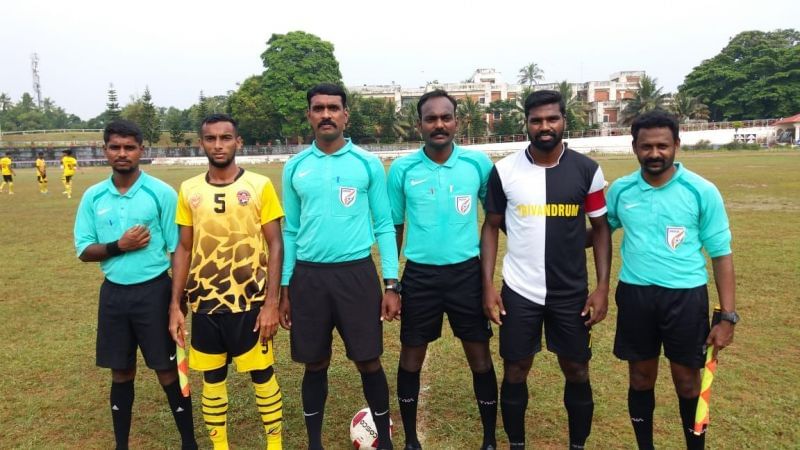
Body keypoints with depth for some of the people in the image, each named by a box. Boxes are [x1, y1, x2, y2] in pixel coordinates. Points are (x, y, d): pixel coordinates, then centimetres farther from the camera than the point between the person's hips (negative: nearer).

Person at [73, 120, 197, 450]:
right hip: (113, 293, 3)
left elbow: (178, 249, -5)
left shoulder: (161, 193, -7)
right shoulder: (93, 197, 3)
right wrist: (119, 246, -15)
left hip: (154, 290, -3)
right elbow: (83, 251, 4)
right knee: (121, 373, 15)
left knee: (167, 371, 5)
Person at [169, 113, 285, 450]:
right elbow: (184, 249, 8)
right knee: (212, 377, 13)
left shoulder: (260, 185, -5)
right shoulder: (188, 190, 4)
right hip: (205, 302, 3)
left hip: (251, 300, -3)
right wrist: (175, 305, 4)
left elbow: (275, 245, -5)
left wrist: (271, 301, -10)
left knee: (262, 374, 7)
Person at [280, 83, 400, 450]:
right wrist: (284, 289, 8)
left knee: (368, 362, 4)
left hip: (357, 273, -1)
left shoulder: (368, 164, 0)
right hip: (308, 276, 2)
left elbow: (384, 226, 2)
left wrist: (391, 284, -3)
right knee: (315, 364, 11)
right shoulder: (295, 167, 6)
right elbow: (291, 231, 10)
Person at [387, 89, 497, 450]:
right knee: (411, 358, 10)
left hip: (467, 272, 0)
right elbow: (393, 227, 6)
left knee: (480, 358, 8)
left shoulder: (479, 163, -4)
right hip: (419, 275, 0)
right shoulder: (402, 169, -3)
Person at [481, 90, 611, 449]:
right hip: (518, 291, 0)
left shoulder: (587, 170, -4)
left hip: (572, 293, 1)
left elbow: (600, 228, 3)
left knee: (577, 371, 13)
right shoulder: (505, 170, -5)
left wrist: (602, 286, -5)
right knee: (515, 371, 10)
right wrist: (488, 285, -4)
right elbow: (491, 227, 2)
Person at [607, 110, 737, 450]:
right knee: (641, 379, 14)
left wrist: (728, 316, -5)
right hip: (635, 294, 2)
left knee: (687, 382, 10)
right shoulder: (620, 190, 0)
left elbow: (721, 254, -2)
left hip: (686, 296, -2)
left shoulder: (702, 191, -6)